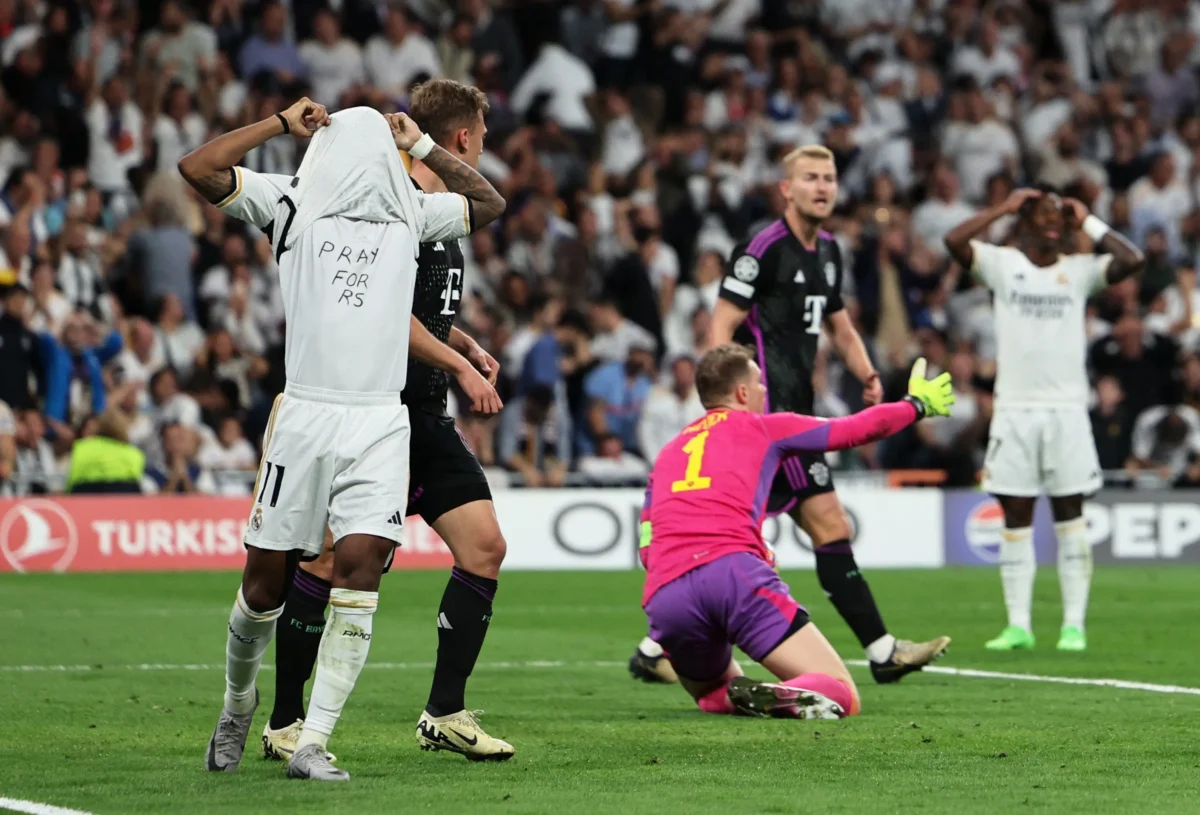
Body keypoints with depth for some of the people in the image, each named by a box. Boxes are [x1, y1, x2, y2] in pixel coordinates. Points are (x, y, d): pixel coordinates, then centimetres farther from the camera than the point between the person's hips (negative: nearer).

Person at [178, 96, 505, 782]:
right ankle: (240, 700, 31)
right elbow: (198, 168, 0)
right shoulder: (293, 204, 9)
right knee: (267, 572, 3)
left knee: (361, 564, -14)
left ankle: (313, 744, -13)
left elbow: (490, 203, 32)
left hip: (381, 423, 2)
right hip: (305, 414, -1)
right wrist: (281, 124, 6)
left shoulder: (412, 215, 18)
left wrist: (423, 146, 27)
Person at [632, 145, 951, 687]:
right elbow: (721, 327, -12)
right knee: (829, 525, -10)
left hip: (793, 413, 9)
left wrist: (867, 375, 11)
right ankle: (882, 652, -7)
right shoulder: (763, 250, -10)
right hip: (770, 412, -9)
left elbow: (839, 326, 29)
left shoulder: (828, 252, 17)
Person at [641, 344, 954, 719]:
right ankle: (777, 697, -35)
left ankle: (738, 696, -6)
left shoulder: (667, 453, 29)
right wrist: (917, 405, 43)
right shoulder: (762, 427, 19)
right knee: (840, 695, -1)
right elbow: (855, 429, 27)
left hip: (663, 596, 4)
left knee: (715, 697, 31)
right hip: (732, 571, -4)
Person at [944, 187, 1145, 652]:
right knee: (1016, 517, 2)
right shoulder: (1002, 264, 4)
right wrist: (1004, 208, -5)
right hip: (1014, 408, 0)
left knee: (1069, 515, 0)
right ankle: (1018, 624, 5)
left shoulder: (1080, 270, 7)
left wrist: (1087, 222, 0)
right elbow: (954, 241, -11)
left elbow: (1132, 261, -9)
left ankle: (1074, 624, 2)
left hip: (1067, 408, 0)